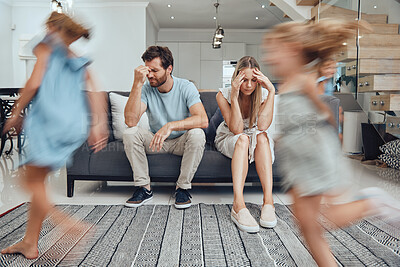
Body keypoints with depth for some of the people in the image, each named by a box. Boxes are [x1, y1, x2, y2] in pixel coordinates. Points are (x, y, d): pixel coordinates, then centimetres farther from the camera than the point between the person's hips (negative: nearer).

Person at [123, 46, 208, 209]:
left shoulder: (186, 87, -15)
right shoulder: (146, 89, -11)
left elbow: (203, 120, -30)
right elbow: (130, 121, -27)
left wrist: (170, 125, -42)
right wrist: (137, 84, -31)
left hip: (181, 141, -1)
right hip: (155, 141, 2)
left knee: (197, 134, -33)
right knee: (130, 133, -23)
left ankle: (183, 187, -15)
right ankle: (144, 187, -12)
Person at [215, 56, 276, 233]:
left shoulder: (264, 94, -13)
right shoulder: (224, 95, -16)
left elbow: (262, 126, -31)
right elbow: (236, 130, -27)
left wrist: (271, 91, -31)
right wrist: (234, 95, -34)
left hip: (258, 144, 2)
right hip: (228, 140, -1)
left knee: (261, 136, -33)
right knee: (243, 139, -35)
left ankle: (268, 201, -40)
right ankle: (238, 205, -49)